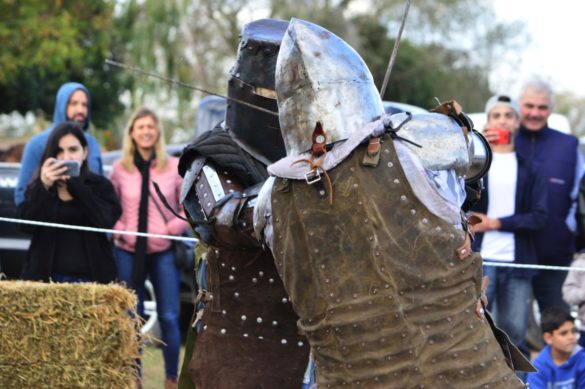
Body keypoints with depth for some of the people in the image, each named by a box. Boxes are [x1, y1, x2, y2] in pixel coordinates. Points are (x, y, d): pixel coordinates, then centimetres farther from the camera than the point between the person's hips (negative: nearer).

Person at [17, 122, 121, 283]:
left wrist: (74, 183, -12)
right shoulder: (39, 187, 7)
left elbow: (107, 221, -13)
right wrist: (43, 186, -18)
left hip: (91, 279, 0)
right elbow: (26, 224, -8)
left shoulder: (100, 185, 5)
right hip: (47, 277, 0)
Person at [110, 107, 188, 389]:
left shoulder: (174, 167, 1)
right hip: (128, 251, 1)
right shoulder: (120, 168, 3)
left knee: (169, 317, -1)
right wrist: (118, 228, -7)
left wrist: (173, 227, -11)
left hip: (163, 251, -1)